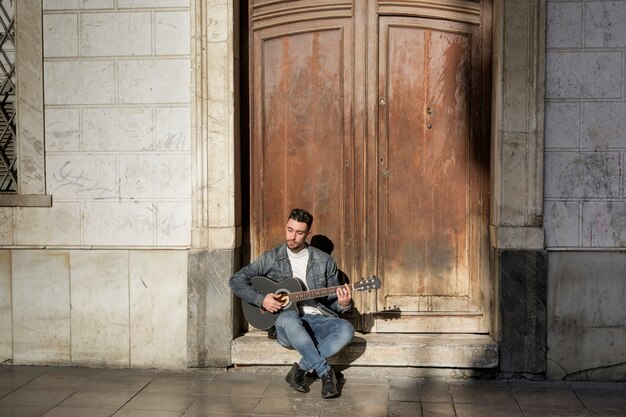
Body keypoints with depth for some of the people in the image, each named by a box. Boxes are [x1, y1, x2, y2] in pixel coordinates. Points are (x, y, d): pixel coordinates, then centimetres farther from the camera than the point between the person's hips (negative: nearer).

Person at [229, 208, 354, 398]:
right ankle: (326, 372, -28)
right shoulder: (271, 259, 5)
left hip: (318, 320, 2)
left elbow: (332, 299, 12)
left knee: (346, 329, -30)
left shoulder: (325, 261, 8)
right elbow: (236, 280, 3)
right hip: (288, 323, -1)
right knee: (289, 319, -38)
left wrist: (343, 304, -12)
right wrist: (261, 299, -12)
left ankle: (301, 368, -20)